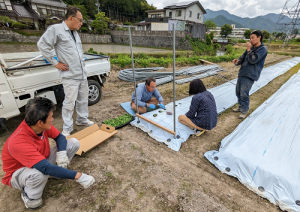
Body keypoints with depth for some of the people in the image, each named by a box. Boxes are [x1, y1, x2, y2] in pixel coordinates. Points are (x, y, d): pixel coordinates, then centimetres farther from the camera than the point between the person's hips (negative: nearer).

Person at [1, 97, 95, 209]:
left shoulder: (40, 125, -20)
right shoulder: (18, 143, -38)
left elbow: (59, 137, -4)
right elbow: (46, 168, -43)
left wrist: (62, 153, -25)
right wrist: (77, 176, -41)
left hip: (43, 159, 5)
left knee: (73, 142, -11)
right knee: (40, 173, -41)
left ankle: (56, 171, 6)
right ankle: (29, 196, -7)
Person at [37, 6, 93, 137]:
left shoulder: (75, 32, 15)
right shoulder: (55, 29, -8)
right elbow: (42, 45, -10)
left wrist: (82, 62, 14)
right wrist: (55, 63, -10)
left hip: (83, 74, 8)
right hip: (70, 76, -7)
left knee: (83, 99, 15)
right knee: (70, 102, -4)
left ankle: (82, 119, 34)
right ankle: (67, 129, 10)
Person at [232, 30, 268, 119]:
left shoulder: (262, 49, -7)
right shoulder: (251, 47, 15)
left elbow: (253, 60, -17)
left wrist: (248, 50, -14)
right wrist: (237, 61, -8)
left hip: (250, 75, -8)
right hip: (241, 73, 8)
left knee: (244, 94, -10)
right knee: (238, 91, 14)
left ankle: (244, 111, 6)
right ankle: (240, 106, 31)